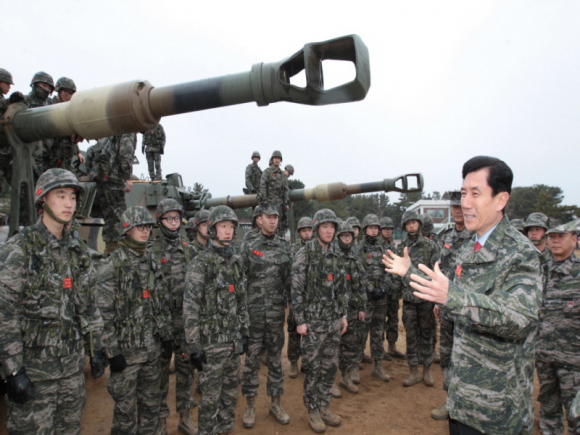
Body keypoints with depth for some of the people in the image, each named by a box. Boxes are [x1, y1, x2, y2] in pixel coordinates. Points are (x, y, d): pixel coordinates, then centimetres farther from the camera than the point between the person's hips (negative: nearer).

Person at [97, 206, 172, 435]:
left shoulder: (153, 262, 7)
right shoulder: (112, 264, -11)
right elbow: (104, 312, -13)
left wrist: (167, 337, 9)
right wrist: (112, 351, -14)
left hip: (152, 348, 5)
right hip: (126, 349, -5)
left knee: (150, 402, 17)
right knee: (125, 406, 8)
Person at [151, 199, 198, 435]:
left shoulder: (189, 250, 6)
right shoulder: (151, 251, -4)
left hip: (186, 317, 3)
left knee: (185, 366, 12)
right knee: (161, 368, 9)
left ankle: (185, 416, 27)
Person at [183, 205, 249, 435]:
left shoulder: (236, 262, 7)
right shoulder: (200, 263, -14)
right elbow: (190, 308, -16)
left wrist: (244, 332, 13)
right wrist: (194, 346, -16)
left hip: (233, 341, 6)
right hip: (210, 342, -6)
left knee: (230, 394, 17)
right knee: (210, 397, 7)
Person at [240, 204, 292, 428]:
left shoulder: (284, 246, 4)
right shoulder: (249, 246, -4)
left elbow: (289, 278, 7)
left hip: (277, 311, 2)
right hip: (254, 310, -2)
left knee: (275, 357, 13)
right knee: (251, 357, 8)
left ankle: (276, 404, 27)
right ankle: (250, 405, 24)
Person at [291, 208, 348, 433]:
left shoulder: (337, 253, 7)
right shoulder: (304, 253, -11)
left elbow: (341, 287, 13)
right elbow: (297, 289, -12)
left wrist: (343, 315, 11)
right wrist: (299, 320, -13)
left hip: (333, 320, 5)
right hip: (313, 319, -5)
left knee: (330, 365, 13)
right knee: (313, 366, 5)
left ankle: (323, 406, 30)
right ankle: (312, 410, 23)